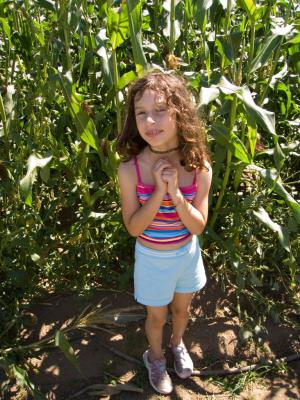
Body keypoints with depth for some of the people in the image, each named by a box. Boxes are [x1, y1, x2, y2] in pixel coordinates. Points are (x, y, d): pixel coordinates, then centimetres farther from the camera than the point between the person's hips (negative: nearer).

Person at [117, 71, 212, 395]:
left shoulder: (200, 167, -20)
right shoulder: (130, 169, -24)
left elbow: (198, 226, -17)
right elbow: (133, 227, -18)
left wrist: (175, 191, -32)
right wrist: (159, 191, -32)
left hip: (188, 253, 2)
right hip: (151, 258, -2)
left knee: (181, 308, 28)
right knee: (156, 316, 22)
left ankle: (177, 344, 61)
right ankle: (155, 357, 54)